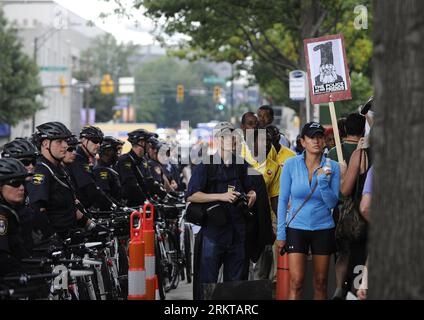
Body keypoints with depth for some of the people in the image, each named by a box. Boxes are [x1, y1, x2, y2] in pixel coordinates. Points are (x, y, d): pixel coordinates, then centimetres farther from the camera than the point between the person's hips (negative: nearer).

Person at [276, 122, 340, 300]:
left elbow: (332, 203, -4)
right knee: (296, 282, -10)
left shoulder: (332, 167, -1)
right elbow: (283, 199, 2)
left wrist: (323, 181, -19)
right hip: (296, 229, -1)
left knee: (320, 283, 7)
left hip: (323, 230, 1)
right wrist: (281, 233, -1)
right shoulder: (291, 164, -3)